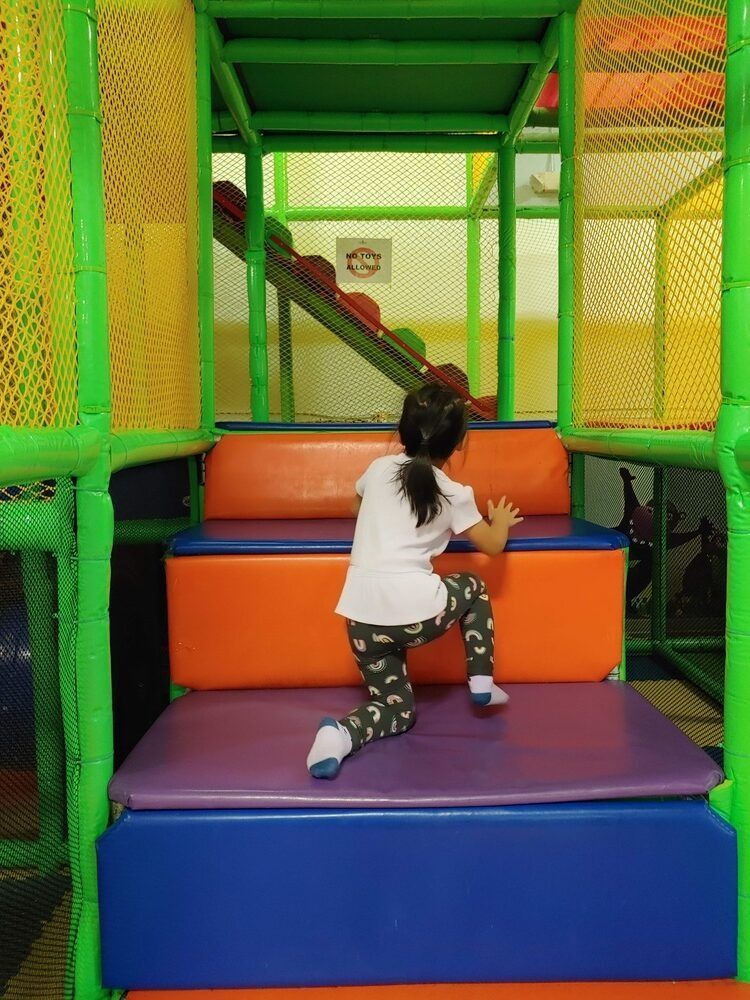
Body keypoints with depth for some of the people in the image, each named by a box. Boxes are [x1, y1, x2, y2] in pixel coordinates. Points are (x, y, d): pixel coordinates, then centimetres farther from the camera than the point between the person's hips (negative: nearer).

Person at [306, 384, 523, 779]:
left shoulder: (379, 468, 11)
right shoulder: (455, 494, 3)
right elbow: (493, 545, 16)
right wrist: (501, 520, 37)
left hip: (363, 617, 3)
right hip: (416, 612, -3)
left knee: (398, 710, 19)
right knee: (474, 587, 31)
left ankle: (341, 733, -12)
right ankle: (481, 683, 26)